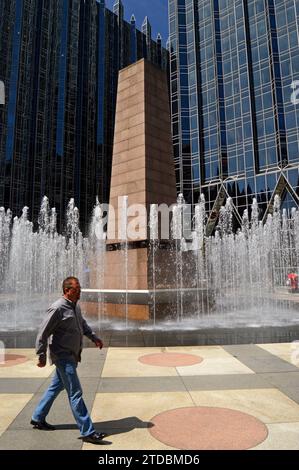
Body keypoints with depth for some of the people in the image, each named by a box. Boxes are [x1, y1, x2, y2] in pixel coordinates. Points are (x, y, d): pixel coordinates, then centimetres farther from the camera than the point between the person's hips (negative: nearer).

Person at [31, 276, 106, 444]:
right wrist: (42, 356, -12)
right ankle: (87, 432, 3)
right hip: (63, 356, -9)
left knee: (56, 387, 22)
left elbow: (82, 323, 22)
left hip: (72, 355, 9)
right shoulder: (58, 308, -21)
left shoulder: (76, 306, 6)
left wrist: (94, 337, 13)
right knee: (75, 393, -5)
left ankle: (38, 418, 39)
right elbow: (43, 334, -16)